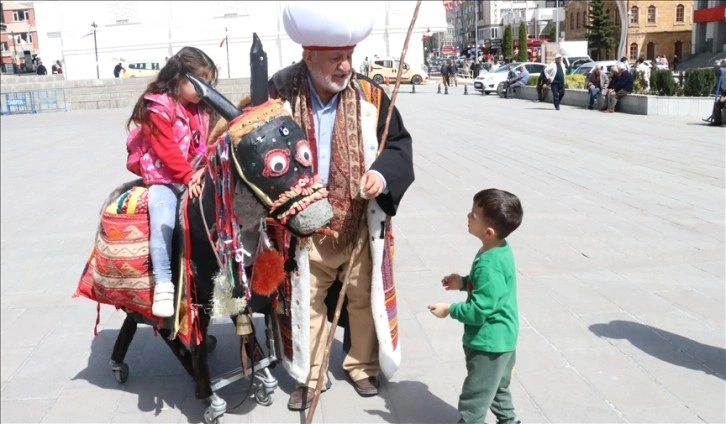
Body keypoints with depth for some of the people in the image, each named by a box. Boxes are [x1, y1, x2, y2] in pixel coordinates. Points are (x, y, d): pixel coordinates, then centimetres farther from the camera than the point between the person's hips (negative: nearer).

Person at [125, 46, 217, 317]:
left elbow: (208, 145, 10)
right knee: (163, 223, -24)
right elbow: (166, 151, -15)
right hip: (164, 178, -6)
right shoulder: (158, 108, -8)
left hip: (196, 176, 6)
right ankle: (163, 285, -19)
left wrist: (205, 171, -6)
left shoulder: (202, 108, 12)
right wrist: (188, 176, -19)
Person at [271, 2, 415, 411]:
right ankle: (310, 375, 32)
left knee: (364, 297, 15)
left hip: (361, 222, 1)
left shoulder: (370, 94, -8)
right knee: (308, 299, 12)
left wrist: (383, 174, -19)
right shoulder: (280, 92, -11)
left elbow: (399, 142, 0)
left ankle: (362, 365, 38)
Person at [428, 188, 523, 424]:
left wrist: (449, 310, -16)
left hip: (488, 343, -10)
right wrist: (464, 283, 5)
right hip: (501, 338, 10)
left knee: (474, 400, 8)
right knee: (498, 387, 29)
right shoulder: (501, 250, -2)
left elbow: (478, 311, -29)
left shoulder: (489, 266, -32)